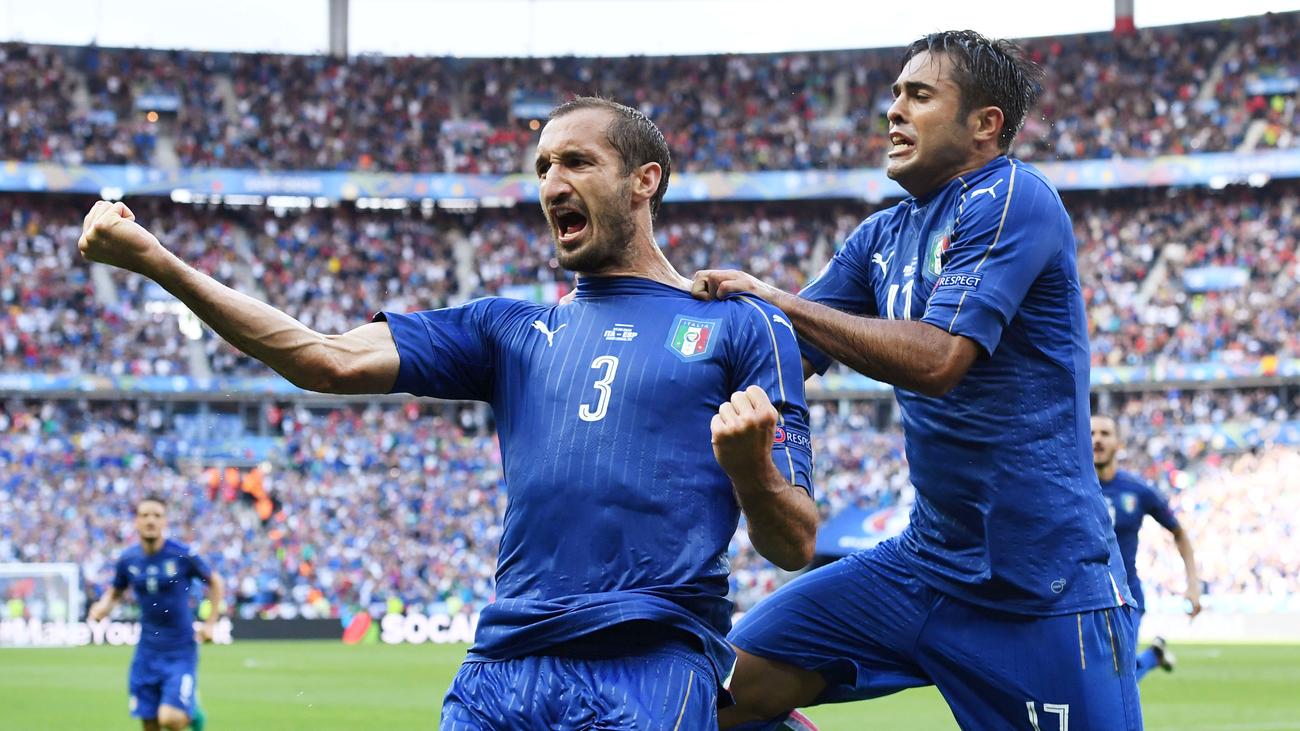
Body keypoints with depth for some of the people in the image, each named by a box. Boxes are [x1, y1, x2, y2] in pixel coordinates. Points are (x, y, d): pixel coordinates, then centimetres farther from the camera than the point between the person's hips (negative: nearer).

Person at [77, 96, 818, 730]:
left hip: (651, 668, -4)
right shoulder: (512, 329, 20)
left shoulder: (743, 328, 8)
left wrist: (749, 467, -19)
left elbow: (794, 547, 3)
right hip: (502, 665, 4)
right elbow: (333, 361, 6)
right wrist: (159, 262, -1)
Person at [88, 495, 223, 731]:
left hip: (181, 652, -4)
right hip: (147, 652, 4)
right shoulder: (128, 560, 0)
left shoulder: (183, 555, -10)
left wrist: (210, 623, 0)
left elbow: (214, 582, 6)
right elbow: (114, 593, 16)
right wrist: (102, 608, -6)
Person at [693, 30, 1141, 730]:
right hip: (926, 561, 7)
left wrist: (776, 299, -17)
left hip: (1044, 586, -7)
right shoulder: (882, 237, 12)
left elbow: (936, 359, -23)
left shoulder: (1012, 198, -12)